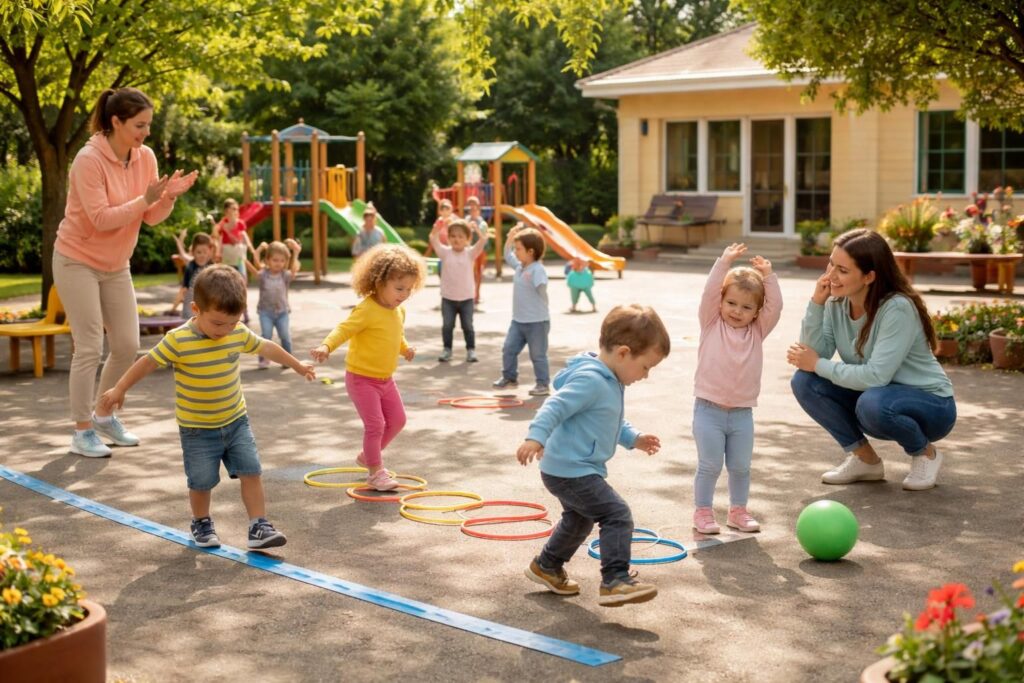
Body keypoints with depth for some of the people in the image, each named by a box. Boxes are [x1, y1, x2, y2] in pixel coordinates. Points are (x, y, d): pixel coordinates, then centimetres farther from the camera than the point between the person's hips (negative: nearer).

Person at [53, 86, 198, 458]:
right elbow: (102, 219, -26)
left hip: (116, 265, 7)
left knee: (127, 345, 7)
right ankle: (82, 431, 6)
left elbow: (150, 217, -2)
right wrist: (146, 199, -31)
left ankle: (103, 415, 27)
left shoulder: (145, 157, -3)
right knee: (89, 348, -6)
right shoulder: (89, 160, -21)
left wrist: (168, 197, -21)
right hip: (77, 262, -7)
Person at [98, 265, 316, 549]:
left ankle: (259, 526, 3)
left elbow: (266, 347, 10)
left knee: (251, 471, -3)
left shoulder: (239, 334, -7)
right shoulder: (178, 341, -21)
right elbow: (147, 362, -10)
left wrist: (297, 365, 22)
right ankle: (201, 524, 29)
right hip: (197, 429, -3)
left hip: (236, 421, 3)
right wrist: (119, 390, -2)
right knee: (202, 481, 4)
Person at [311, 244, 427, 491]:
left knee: (397, 419, 15)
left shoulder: (399, 311, 3)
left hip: (385, 378, 9)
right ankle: (375, 472, 9)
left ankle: (367, 457, 35)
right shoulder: (366, 309, -24)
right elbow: (344, 329, -32)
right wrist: (326, 346, -48)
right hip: (362, 378, -8)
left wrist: (405, 348, 6)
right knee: (375, 424, -9)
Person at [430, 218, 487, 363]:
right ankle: (447, 349, 17)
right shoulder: (445, 252, -2)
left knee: (468, 326, 6)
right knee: (447, 325, 5)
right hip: (448, 298, 1)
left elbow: (483, 239, -13)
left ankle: (471, 350, 17)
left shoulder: (470, 253, -3)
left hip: (466, 298, 0)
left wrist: (474, 226, -20)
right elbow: (433, 238, -12)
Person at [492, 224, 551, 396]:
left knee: (538, 354, 1)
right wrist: (511, 237, 17)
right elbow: (507, 255, 25)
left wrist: (530, 279, -48)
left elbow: (542, 289, -34)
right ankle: (509, 377, 28)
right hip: (518, 320, 8)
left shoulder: (538, 270, -20)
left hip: (537, 322, -8)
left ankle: (543, 384, 11)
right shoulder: (519, 266, 7)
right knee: (509, 349, 12)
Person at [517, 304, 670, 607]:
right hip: (570, 471, -11)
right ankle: (615, 581, -15)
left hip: (571, 470, 11)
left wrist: (634, 438, 19)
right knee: (617, 516, -15)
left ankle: (547, 567, 47)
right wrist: (536, 437, -45)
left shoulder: (610, 382, 10)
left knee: (579, 520, 29)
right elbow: (555, 407, -33)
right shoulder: (590, 380, -23)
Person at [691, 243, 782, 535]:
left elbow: (775, 307, -5)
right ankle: (703, 512, 12)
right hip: (709, 410, -3)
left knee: (741, 466, 11)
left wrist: (768, 276, -10)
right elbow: (709, 293, -14)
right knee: (710, 466, 0)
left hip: (742, 412, 3)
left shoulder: (757, 331, 6)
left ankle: (738, 511, 26)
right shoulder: (712, 324, -1)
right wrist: (724, 263, -20)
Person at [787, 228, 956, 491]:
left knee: (873, 404, -38)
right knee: (805, 382, -14)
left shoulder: (898, 309, -26)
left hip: (929, 403, -6)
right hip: (877, 395, 6)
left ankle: (925, 453, -4)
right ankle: (865, 459, 2)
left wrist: (819, 365, -23)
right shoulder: (836, 303, -7)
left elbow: (876, 376, -32)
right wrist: (816, 303, -23)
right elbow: (813, 356, -17)